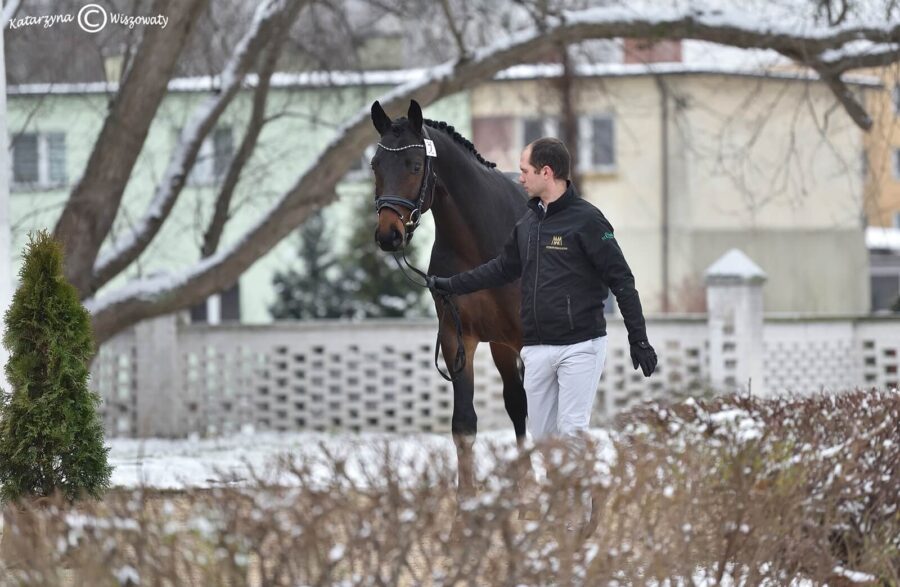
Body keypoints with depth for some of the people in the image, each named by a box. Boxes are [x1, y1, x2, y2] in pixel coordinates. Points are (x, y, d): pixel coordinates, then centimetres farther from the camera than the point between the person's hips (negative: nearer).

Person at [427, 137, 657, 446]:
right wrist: (451, 285, 22)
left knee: (572, 431, -9)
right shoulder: (528, 222, 10)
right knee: (541, 434, 10)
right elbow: (503, 268, 23)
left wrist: (639, 340, -13)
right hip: (536, 348, 7)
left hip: (579, 346, -7)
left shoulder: (586, 220, -11)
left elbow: (621, 281, -11)